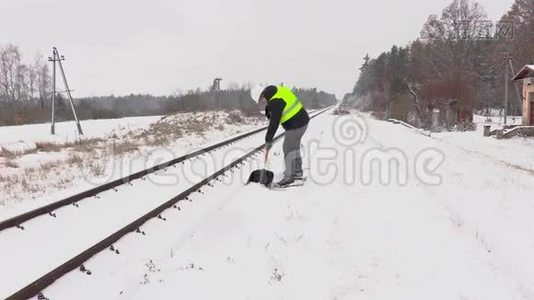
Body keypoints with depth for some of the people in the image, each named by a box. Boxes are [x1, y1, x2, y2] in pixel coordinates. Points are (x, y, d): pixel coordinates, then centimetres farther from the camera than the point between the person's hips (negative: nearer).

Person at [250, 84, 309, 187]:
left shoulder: (275, 102, -24)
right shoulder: (278, 90, 5)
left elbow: (274, 123, -22)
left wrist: (268, 140, -15)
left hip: (295, 125, -10)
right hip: (302, 120, 10)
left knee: (288, 149, -4)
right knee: (294, 147, 20)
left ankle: (289, 176, 1)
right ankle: (298, 172, 31)